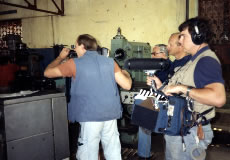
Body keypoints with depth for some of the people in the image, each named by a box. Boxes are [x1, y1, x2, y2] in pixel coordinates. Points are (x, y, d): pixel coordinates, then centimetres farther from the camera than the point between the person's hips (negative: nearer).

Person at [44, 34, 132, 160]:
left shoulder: (74, 64, -4)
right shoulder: (110, 62, 5)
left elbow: (47, 73, 7)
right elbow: (127, 85, 3)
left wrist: (60, 57, 23)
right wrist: (126, 74, 26)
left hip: (90, 116, -4)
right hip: (111, 114, 4)